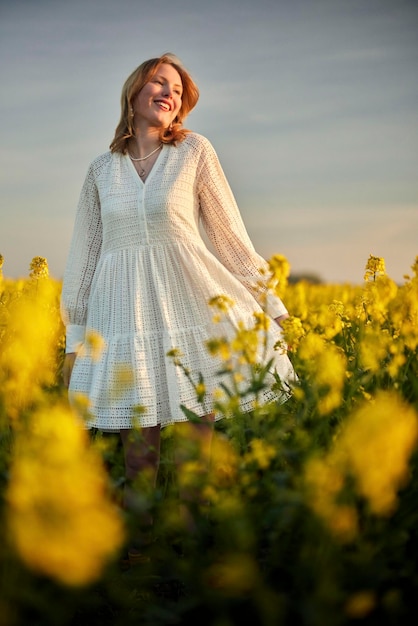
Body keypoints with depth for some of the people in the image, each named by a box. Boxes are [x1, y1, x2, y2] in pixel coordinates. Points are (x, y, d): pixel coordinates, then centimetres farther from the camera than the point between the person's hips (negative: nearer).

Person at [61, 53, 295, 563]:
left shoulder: (195, 151, 6)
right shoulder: (101, 170, 13)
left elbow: (229, 233, 7)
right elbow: (83, 254, 15)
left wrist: (271, 303, 5)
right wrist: (74, 338, 12)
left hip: (190, 301, -1)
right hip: (125, 308, 2)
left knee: (197, 435, -4)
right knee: (138, 447, 2)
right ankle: (138, 547, 14)